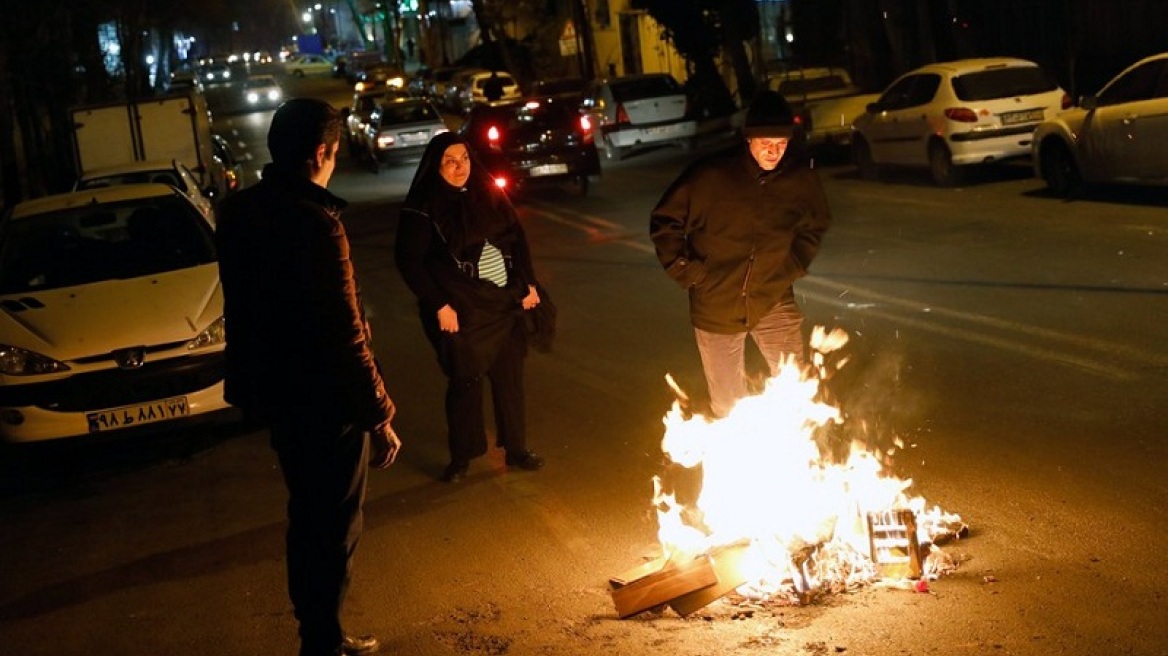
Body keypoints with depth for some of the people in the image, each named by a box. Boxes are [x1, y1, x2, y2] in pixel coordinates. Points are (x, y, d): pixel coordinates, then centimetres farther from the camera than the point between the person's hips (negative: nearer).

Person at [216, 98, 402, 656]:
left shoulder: (240, 212, 1)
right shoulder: (315, 224, -25)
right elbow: (346, 336, -24)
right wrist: (379, 415, -17)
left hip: (274, 391, 9)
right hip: (324, 400, -9)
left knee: (307, 520, 23)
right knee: (333, 529, 7)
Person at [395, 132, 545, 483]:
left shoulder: (487, 191, 3)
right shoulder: (423, 207, -12)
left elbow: (517, 236, 12)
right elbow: (409, 261, -11)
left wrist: (528, 283, 6)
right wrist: (438, 305, -13)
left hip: (504, 303, 5)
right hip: (460, 312, -5)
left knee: (510, 378, 11)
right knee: (465, 383, 4)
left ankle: (517, 448, 25)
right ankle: (461, 457, 21)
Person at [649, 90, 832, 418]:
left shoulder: (802, 178, -9)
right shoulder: (709, 175, -18)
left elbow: (815, 226, 14)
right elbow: (664, 222, -4)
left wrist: (795, 266, 3)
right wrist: (686, 270, -8)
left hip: (774, 302, 1)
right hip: (716, 305, -1)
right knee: (728, 404, 11)